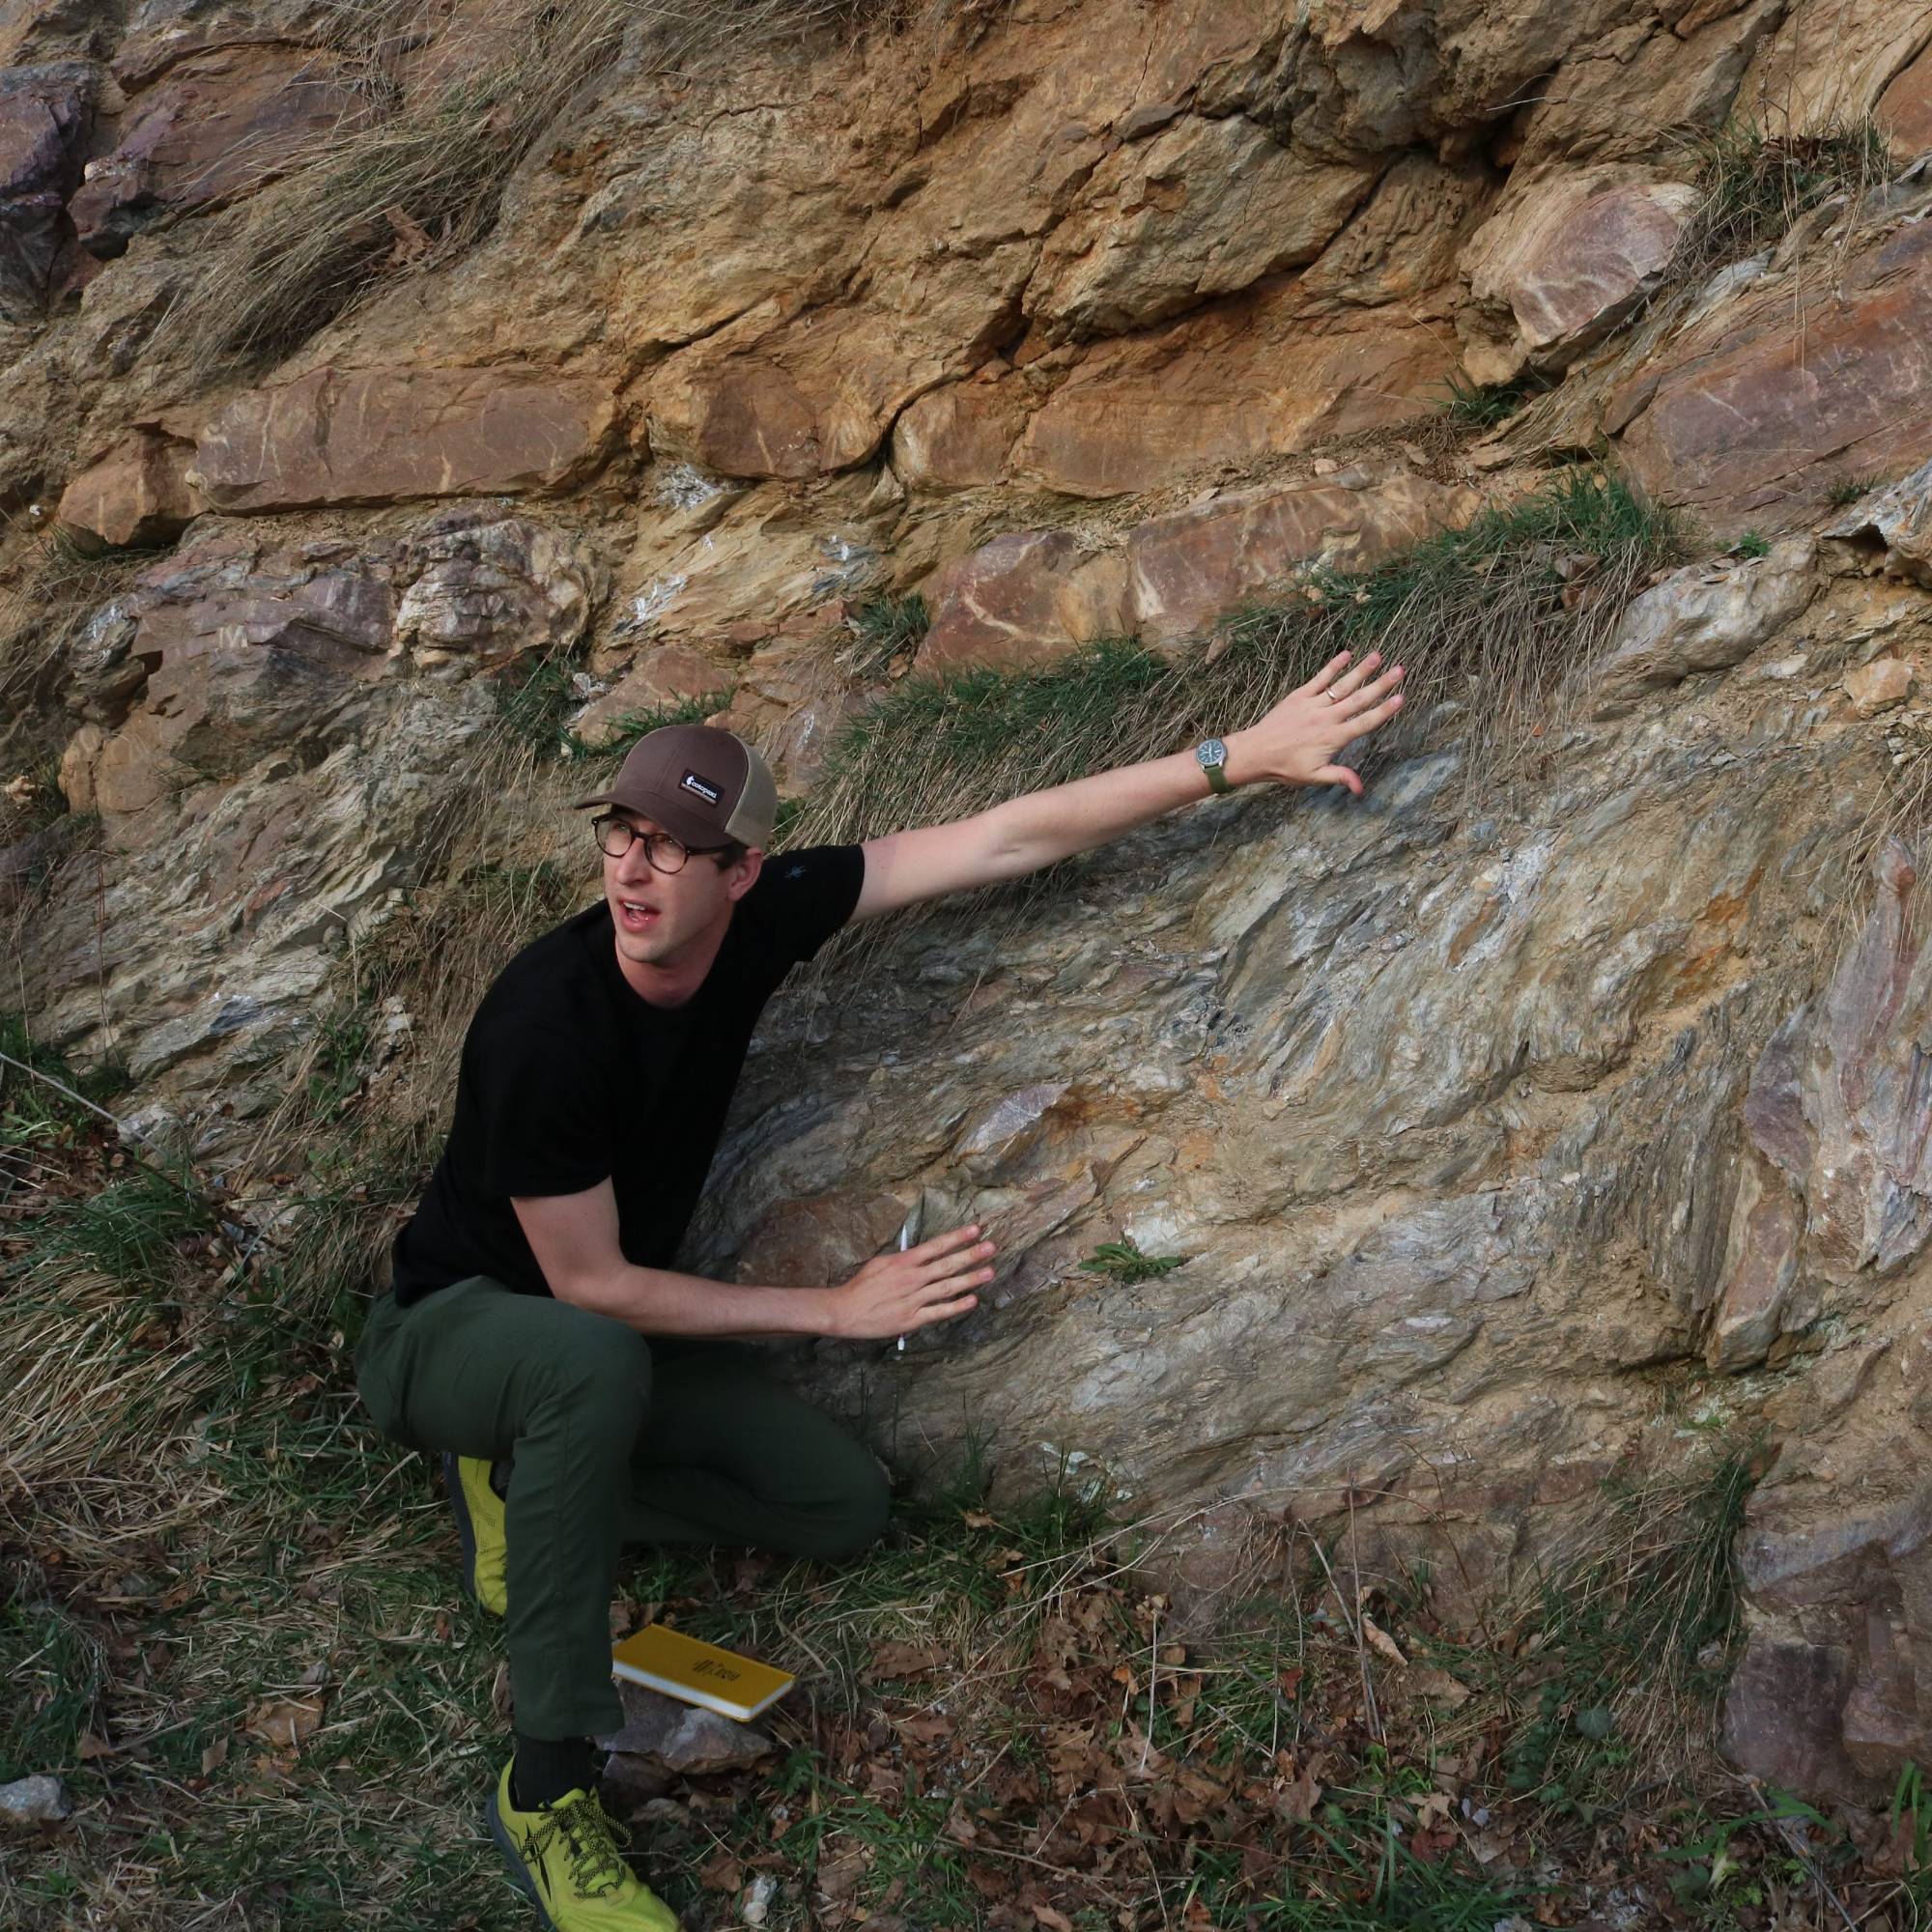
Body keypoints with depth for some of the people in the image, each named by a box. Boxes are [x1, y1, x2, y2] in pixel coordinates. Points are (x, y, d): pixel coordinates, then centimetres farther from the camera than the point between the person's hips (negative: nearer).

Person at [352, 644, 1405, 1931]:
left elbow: (1007, 840, -16)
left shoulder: (758, 915, -16)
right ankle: (549, 1785, -27)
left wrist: (1240, 756, -17)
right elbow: (589, 1290, -24)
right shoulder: (545, 1030, -32)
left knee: (847, 1504, -7)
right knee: (597, 1360, -41)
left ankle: (527, 1495, 5)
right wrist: (838, 1309, -20)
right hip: (450, 1330, -6)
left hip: (608, 1343, 6)